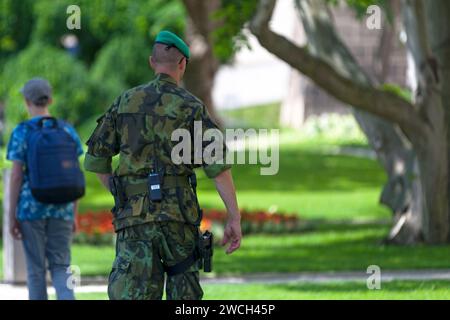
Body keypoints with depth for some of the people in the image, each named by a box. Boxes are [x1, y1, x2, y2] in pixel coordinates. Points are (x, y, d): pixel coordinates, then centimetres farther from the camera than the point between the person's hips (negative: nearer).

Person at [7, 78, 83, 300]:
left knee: (36, 269, 6)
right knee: (60, 266, 7)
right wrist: (74, 214, 14)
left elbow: (16, 176, -8)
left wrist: (12, 216, -2)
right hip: (61, 208, 3)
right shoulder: (67, 131, 5)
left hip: (31, 207, -3)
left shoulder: (22, 132, -6)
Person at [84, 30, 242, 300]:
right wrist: (235, 218, -5)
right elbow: (218, 165, -7)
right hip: (177, 212, -2)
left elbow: (96, 158, 13)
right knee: (185, 290, 14)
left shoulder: (126, 101, 13)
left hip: (134, 214, 2)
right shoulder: (191, 106, 2)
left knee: (134, 296, -8)